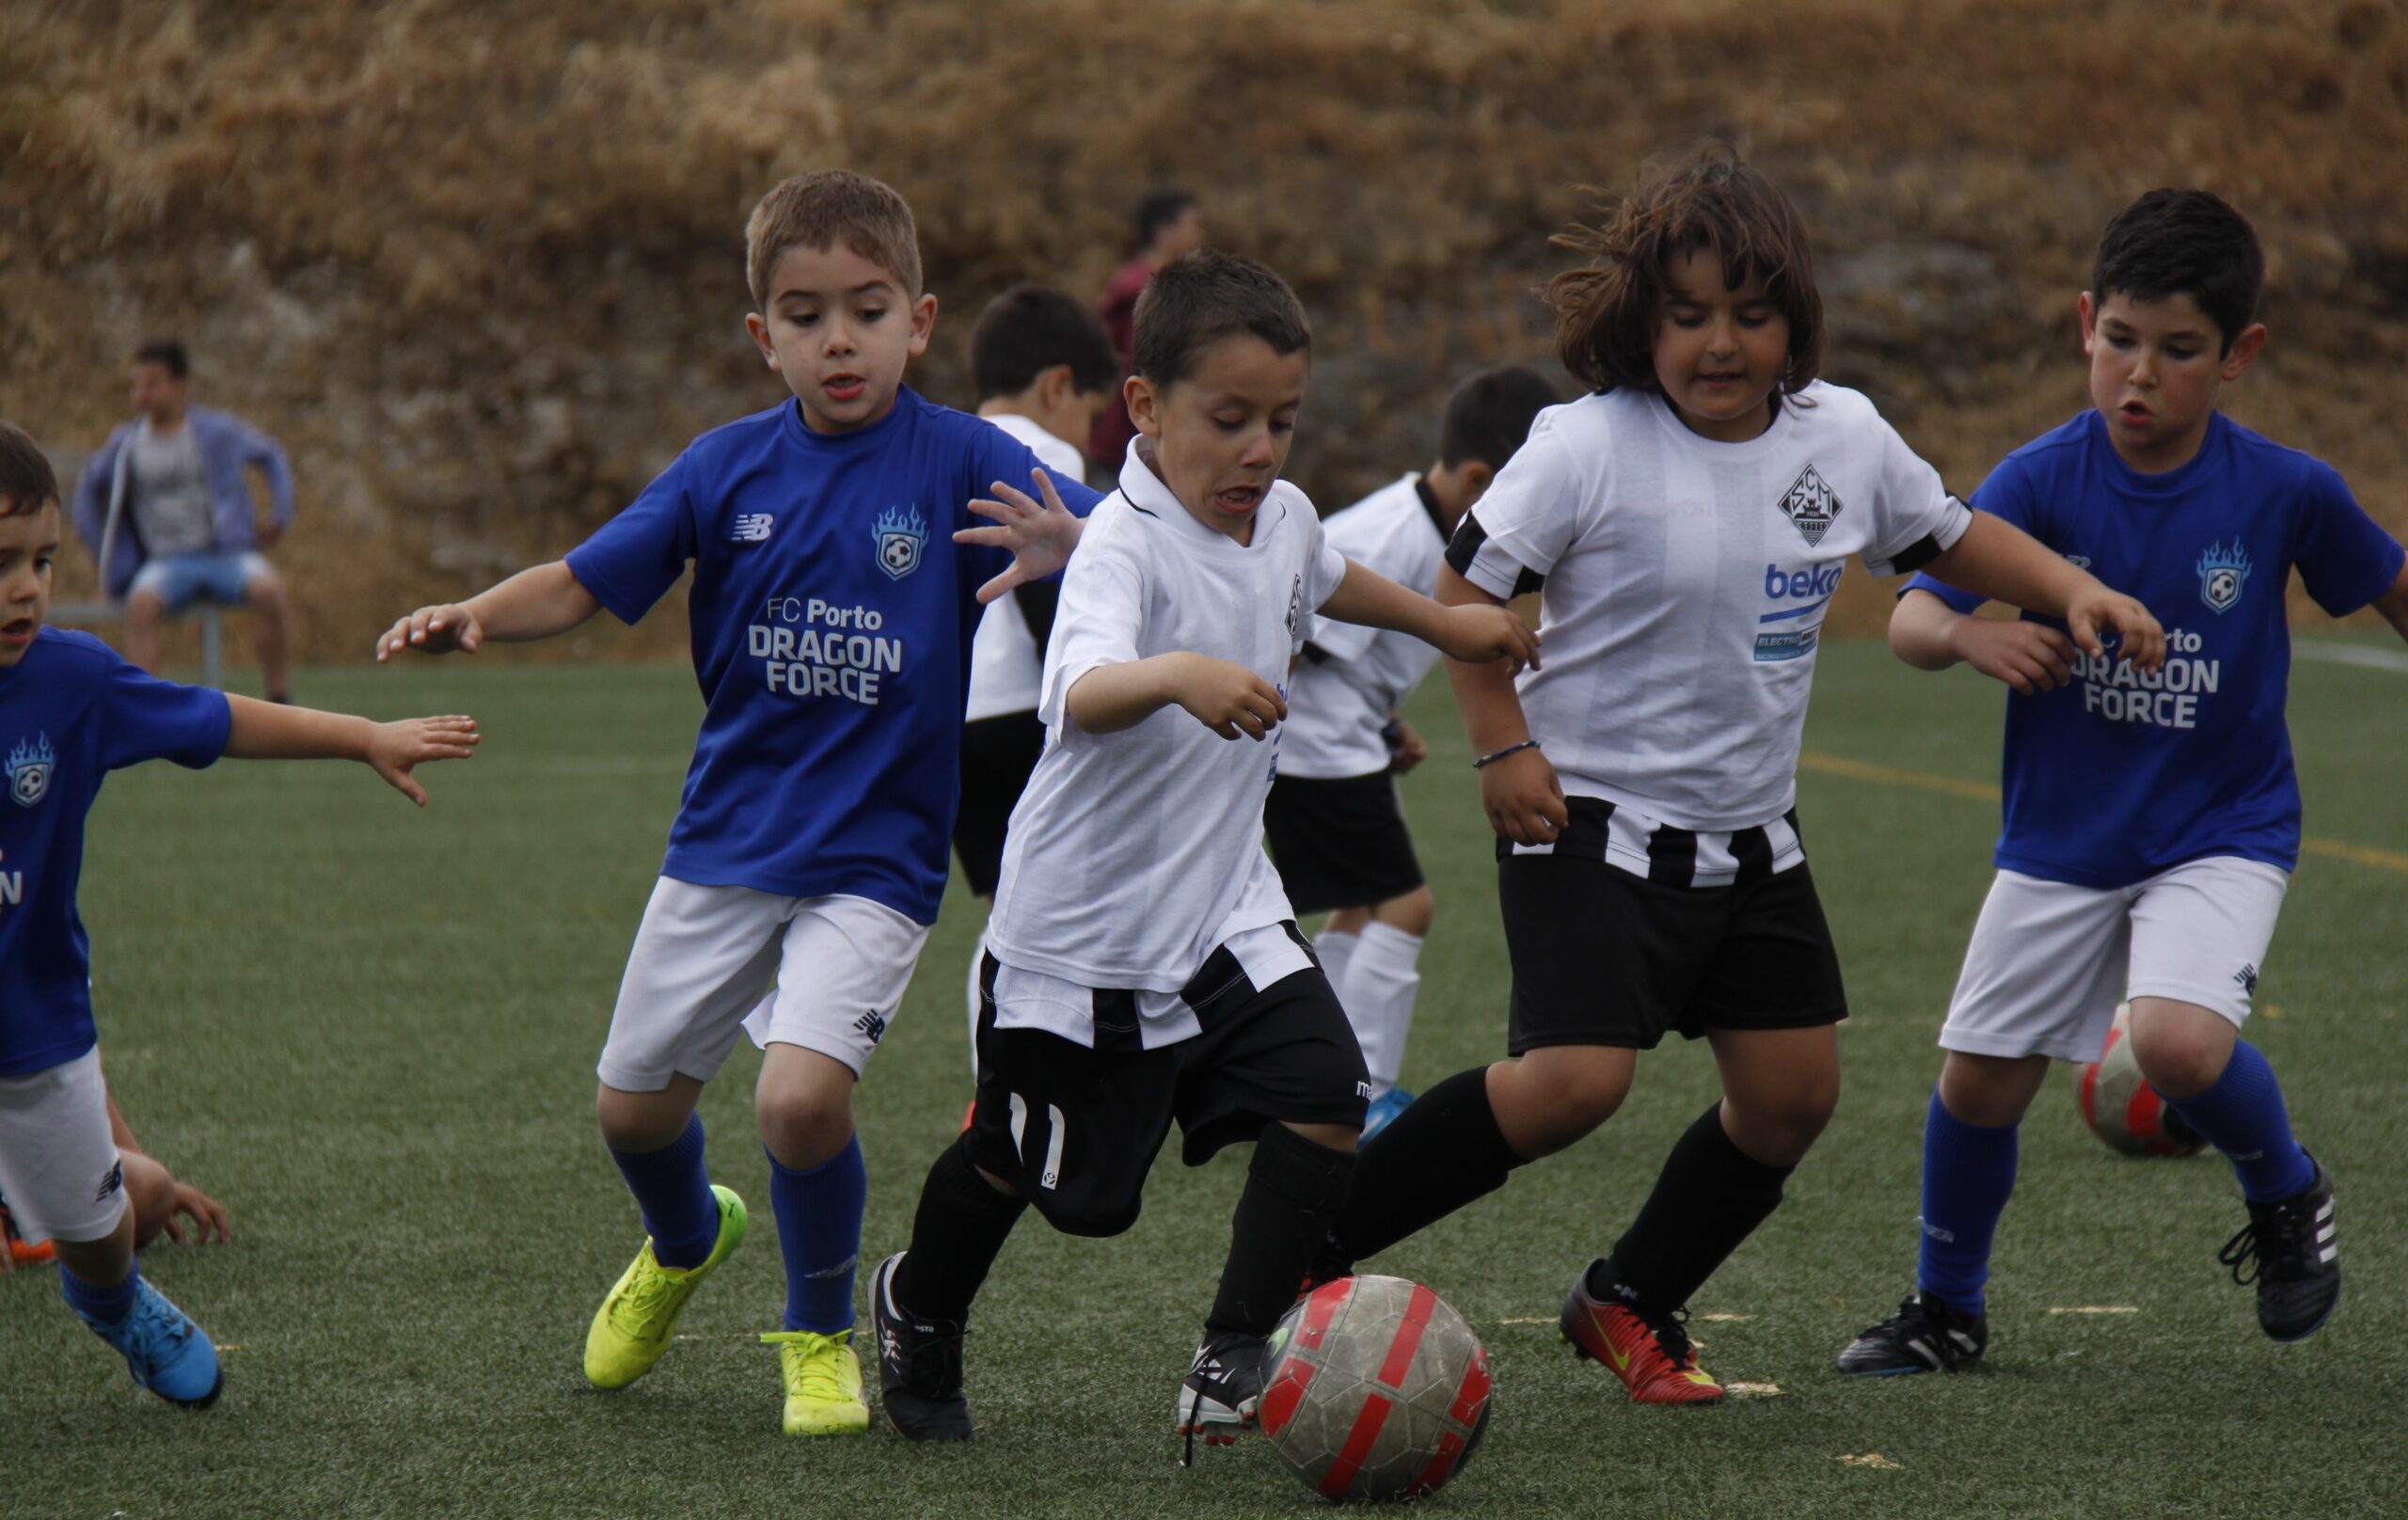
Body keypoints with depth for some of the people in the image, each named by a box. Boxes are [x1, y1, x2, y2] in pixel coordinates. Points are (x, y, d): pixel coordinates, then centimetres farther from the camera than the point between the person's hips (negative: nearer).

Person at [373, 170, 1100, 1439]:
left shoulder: (961, 463, -10)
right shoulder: (729, 467, 0)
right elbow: (585, 583, 3)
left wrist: (1070, 550, -40)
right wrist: (470, 617, -16)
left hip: (875, 857, -4)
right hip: (725, 842, 4)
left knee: (801, 1095, -23)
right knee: (634, 1104, 12)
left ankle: (820, 1333, 5)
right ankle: (684, 1242, 49)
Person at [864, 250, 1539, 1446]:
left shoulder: (1281, 518, 0)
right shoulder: (1127, 547, -26)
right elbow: (1082, 694, -46)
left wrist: (1444, 624, 40)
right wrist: (1179, 675, -66)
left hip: (1226, 910, 6)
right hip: (1083, 931, -6)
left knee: (1323, 1104, -14)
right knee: (1030, 1166, 11)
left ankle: (1233, 1364, -2)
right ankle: (918, 1305, 43)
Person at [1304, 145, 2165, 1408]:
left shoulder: (1842, 436, 1)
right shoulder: (1589, 448, -16)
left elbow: (1949, 536, 18)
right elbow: (1464, 590, -9)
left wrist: (2075, 591, 5)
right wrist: (1504, 746, -15)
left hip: (1751, 835, 7)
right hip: (1595, 822, -7)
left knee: (1794, 1093, 7)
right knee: (1572, 1082, -20)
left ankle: (1632, 1305, 29)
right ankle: (1304, 1245, -9)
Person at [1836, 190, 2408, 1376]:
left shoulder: (2284, 492, -14)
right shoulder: (2040, 480, -13)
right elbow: (1906, 620, -19)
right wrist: (1969, 633, -41)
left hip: (2220, 833, -2)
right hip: (2059, 839, 2)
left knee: (2179, 1039, -27)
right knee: (1979, 1079, 8)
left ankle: (2287, 1198, 5)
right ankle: (1946, 1311, 33)